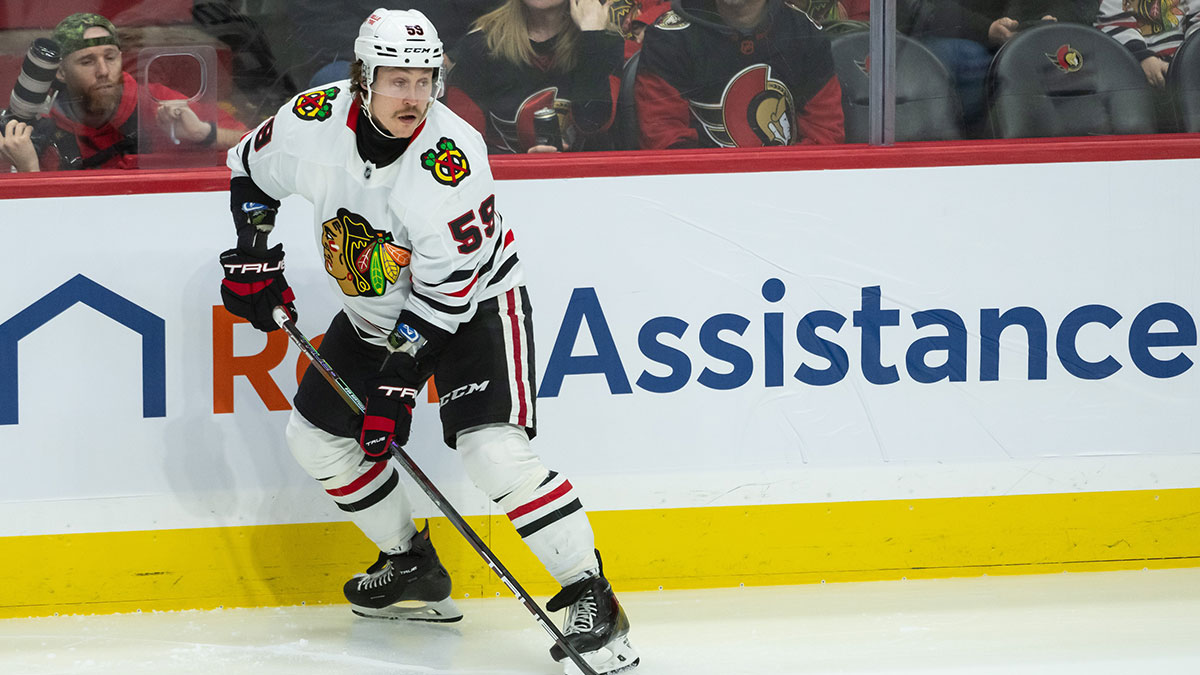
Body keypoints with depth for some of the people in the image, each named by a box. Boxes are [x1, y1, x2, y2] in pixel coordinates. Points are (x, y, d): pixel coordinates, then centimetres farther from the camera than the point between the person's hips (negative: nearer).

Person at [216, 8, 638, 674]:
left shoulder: (450, 157, -31)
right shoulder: (315, 121, -16)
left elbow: (447, 288, -28)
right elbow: (249, 169, 7)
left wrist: (397, 378, -29)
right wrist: (251, 256, -1)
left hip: (474, 303, -7)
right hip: (373, 314, 7)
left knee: (493, 450, -24)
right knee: (317, 434, 8)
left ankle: (591, 600, -19)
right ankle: (414, 570, 25)